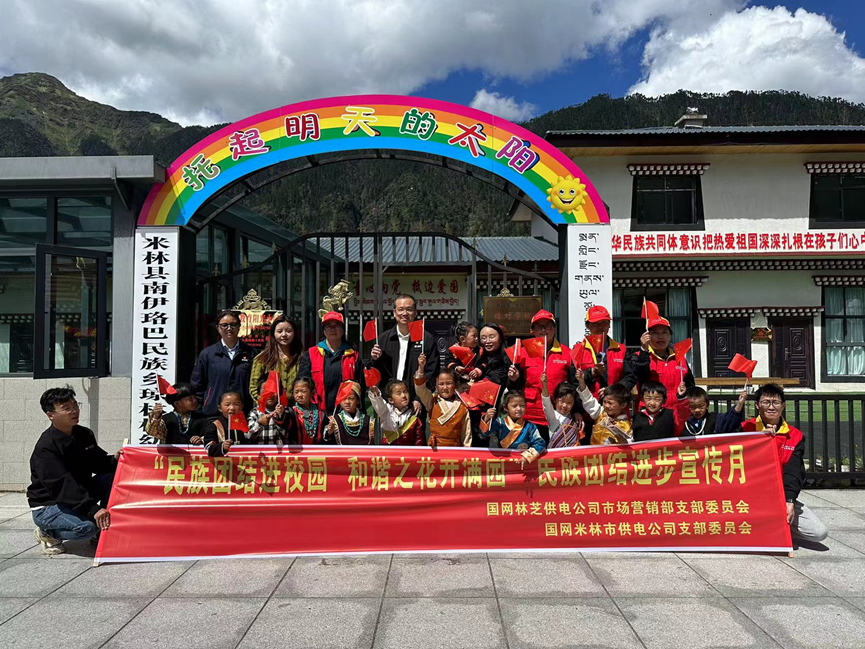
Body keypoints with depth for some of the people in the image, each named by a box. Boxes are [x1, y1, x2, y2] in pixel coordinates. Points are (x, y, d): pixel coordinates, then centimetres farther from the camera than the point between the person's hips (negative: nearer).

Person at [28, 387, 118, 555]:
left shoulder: (84, 434, 1)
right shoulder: (46, 447, -24)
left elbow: (99, 462, 6)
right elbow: (61, 485, -32)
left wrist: (114, 460, -20)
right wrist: (93, 509, -40)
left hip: (78, 496, 7)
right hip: (47, 506, -7)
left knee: (112, 477, -15)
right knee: (88, 526, -31)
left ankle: (105, 530, -1)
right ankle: (47, 533, 1)